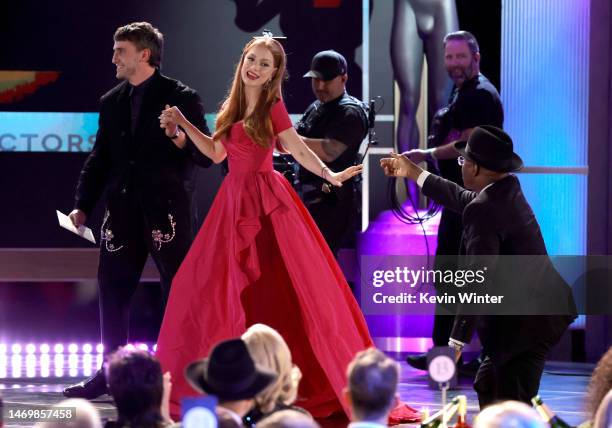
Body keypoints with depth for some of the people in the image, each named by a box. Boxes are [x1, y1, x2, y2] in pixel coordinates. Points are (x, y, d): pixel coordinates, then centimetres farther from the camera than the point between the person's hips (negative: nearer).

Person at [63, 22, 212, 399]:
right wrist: (83, 206, 7)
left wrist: (182, 140, -25)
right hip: (124, 209, 6)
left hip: (167, 208, -6)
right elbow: (100, 159, 16)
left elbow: (207, 155, -5)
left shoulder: (181, 98, -3)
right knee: (113, 290, 8)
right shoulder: (112, 102, 14)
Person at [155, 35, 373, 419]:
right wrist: (183, 124, 16)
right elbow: (217, 153, 18)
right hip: (235, 201, 7)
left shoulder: (273, 106, -7)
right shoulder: (234, 107, 11)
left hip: (266, 201, -7)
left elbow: (299, 150, -9)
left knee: (278, 290, -8)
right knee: (210, 286, 5)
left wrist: (330, 176, -23)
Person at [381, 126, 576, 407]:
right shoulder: (508, 189, 8)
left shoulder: (484, 209, -22)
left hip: (524, 322, -11)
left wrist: (458, 341, -26)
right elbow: (463, 199, 28)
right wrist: (413, 173, 36)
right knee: (488, 387, 23)